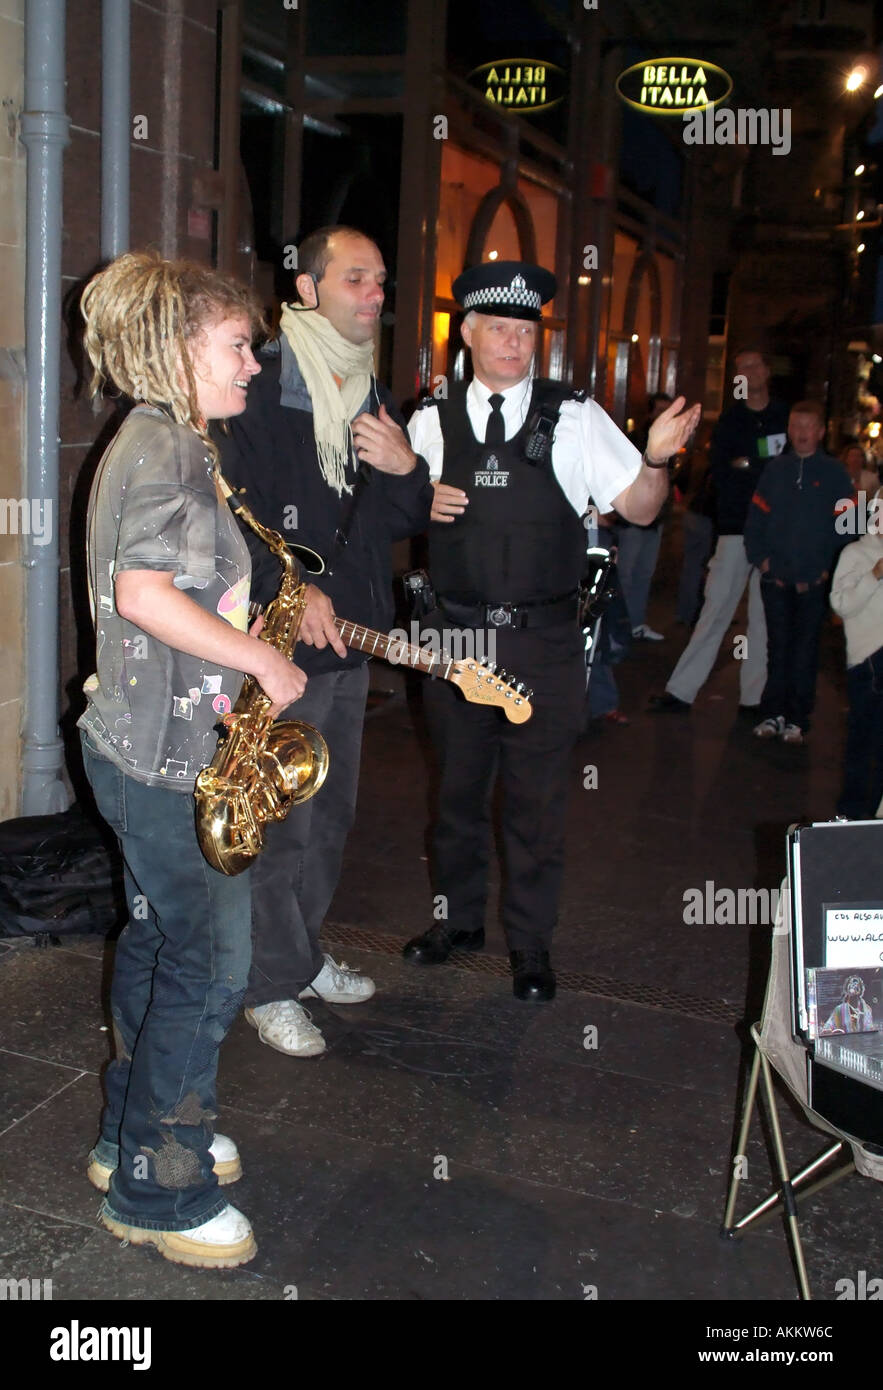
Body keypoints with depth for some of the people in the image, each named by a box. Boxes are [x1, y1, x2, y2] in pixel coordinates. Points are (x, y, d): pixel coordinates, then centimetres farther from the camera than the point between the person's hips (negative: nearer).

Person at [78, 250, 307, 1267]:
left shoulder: (159, 439, 14)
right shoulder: (166, 447, -18)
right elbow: (144, 594, -30)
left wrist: (262, 607, 13)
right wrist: (263, 659, -21)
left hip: (144, 743, 11)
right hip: (167, 758, -11)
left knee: (159, 938, 19)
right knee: (210, 961, -3)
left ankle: (132, 1137, 34)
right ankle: (157, 1191, 11)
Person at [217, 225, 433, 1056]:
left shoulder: (376, 401, 14)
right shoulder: (258, 391, -10)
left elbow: (407, 525, 16)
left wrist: (407, 470, -5)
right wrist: (289, 589, -22)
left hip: (351, 641, 8)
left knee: (330, 816, 17)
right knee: (280, 825, -2)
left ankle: (303, 955, 34)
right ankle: (272, 988, 13)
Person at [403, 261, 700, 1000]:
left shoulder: (575, 417, -2)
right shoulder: (431, 422, 4)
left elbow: (640, 508, -1)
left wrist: (657, 457, -20)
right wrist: (419, 500, -8)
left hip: (545, 642, -2)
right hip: (456, 634, 2)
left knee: (538, 796, 6)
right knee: (458, 786, 16)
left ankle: (531, 941, 24)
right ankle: (459, 917, 36)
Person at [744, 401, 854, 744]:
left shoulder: (835, 474, 2)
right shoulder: (774, 470, 10)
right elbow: (755, 519, 10)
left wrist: (826, 570, -8)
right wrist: (761, 558, -2)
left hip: (814, 582, -2)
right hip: (776, 579, 2)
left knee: (805, 650, 2)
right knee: (778, 648, 6)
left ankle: (797, 719, 7)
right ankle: (773, 713, 11)